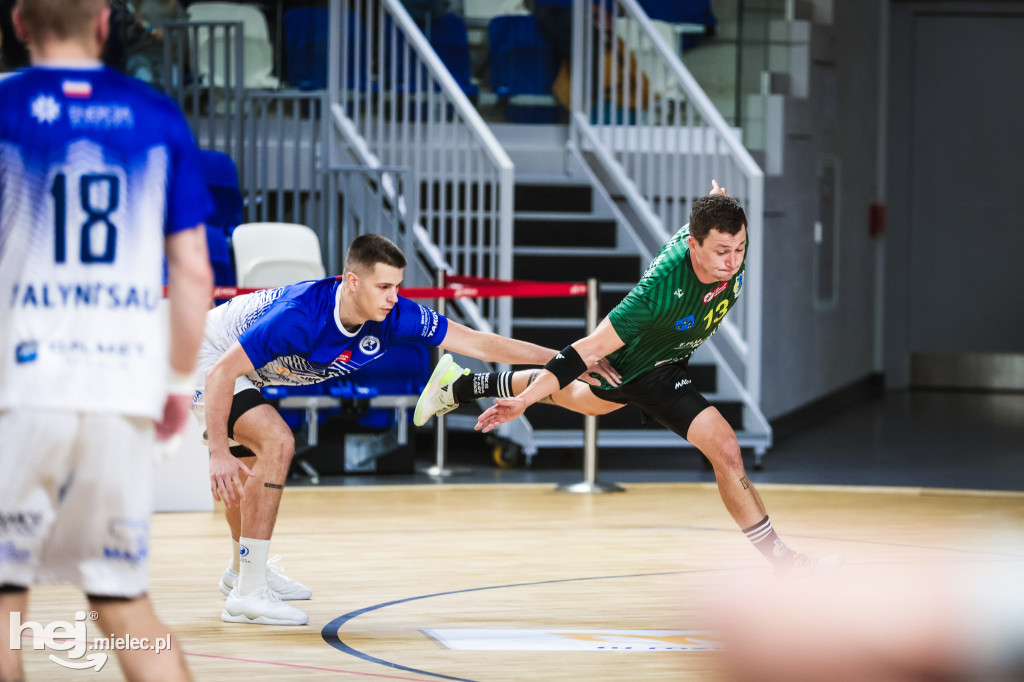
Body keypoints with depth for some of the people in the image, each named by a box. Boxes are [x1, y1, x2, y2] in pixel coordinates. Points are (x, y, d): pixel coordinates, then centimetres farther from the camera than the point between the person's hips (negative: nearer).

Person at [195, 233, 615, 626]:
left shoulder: (393, 317, -21)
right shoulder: (299, 316, -39)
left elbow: (479, 343, -16)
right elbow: (222, 373, -35)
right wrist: (219, 453, -38)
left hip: (248, 374, 8)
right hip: (210, 359, -8)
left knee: (251, 465, 25)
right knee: (277, 442, -25)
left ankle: (243, 570, 52)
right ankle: (247, 593, -22)